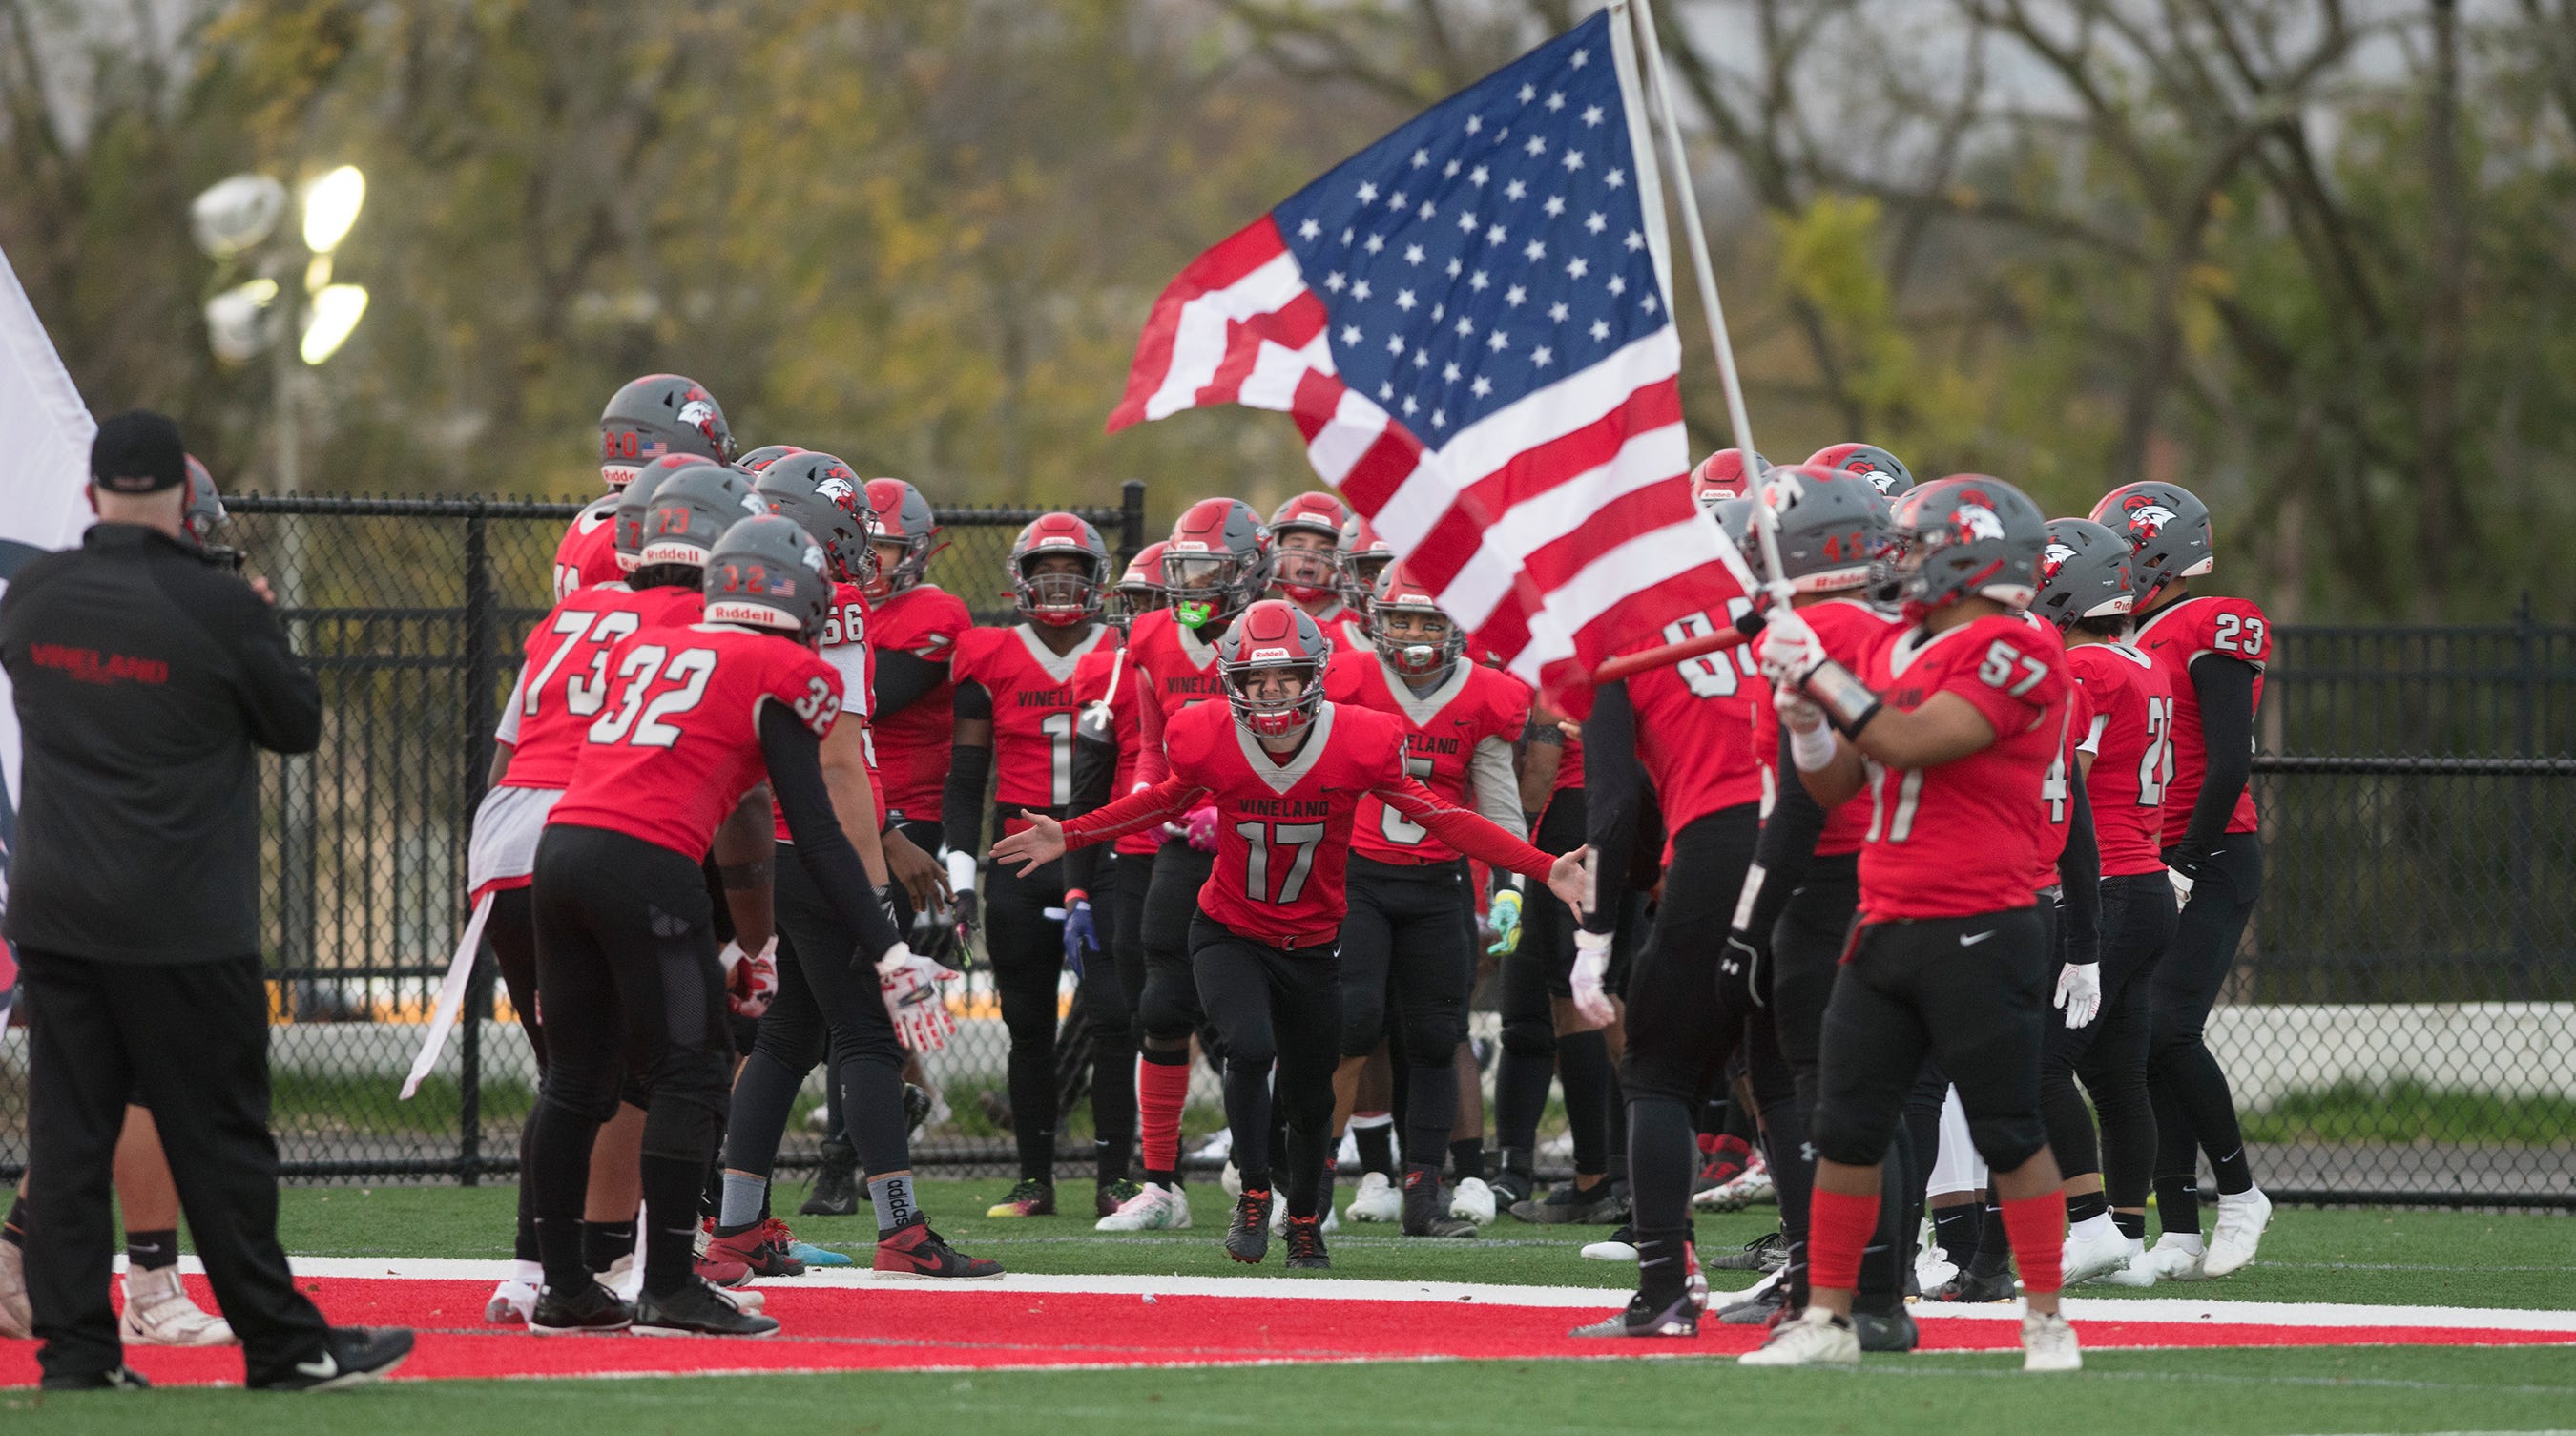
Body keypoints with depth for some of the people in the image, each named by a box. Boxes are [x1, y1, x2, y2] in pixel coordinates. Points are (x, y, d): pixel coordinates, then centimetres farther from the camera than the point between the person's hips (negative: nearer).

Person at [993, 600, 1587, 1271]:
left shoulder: (1358, 744, -18)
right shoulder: (1206, 742, -17)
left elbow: (1439, 818, -7)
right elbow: (1164, 801, 6)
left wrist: (1542, 868, -12)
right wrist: (1068, 837, 6)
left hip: (1311, 947, 1)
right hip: (1229, 934, -1)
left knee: (1311, 1100, 11)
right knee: (1251, 1048, -27)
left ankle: (1305, 1224, 37)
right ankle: (1253, 1194, -7)